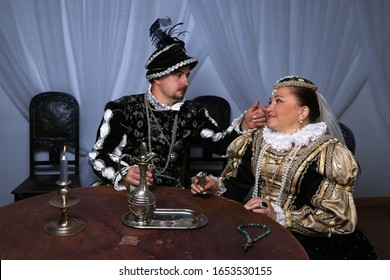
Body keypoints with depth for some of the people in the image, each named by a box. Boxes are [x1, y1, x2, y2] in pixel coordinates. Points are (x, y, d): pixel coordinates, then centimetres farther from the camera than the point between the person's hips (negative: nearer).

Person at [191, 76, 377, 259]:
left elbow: (335, 217, -14)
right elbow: (239, 184, 12)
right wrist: (217, 186, -9)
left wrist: (280, 216, -23)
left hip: (306, 240, -4)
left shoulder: (328, 152, -9)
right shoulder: (256, 141, 9)